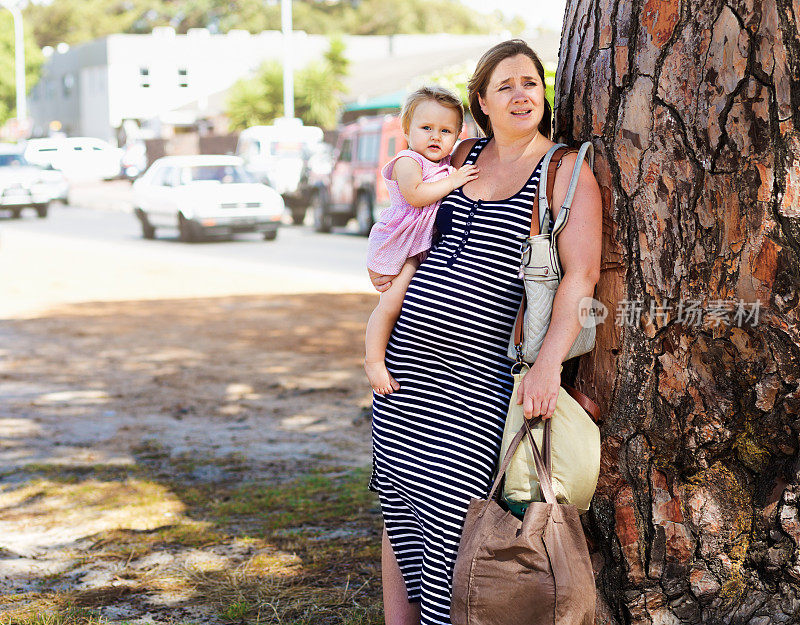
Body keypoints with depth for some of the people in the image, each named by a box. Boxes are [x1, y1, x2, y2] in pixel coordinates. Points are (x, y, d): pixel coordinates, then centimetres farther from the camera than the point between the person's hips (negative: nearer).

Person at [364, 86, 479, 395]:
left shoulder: (449, 165, 16)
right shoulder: (407, 161, -10)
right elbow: (415, 195, -26)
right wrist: (452, 182, -23)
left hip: (429, 247, 9)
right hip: (402, 246, -9)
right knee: (391, 301, -17)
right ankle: (374, 360, -9)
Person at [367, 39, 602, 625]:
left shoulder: (567, 171, -4)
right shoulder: (464, 156, 12)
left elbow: (582, 272, -16)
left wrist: (549, 362, -27)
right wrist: (388, 264, 18)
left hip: (475, 373, -5)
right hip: (405, 354, 6)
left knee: (449, 511, -7)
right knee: (398, 497, 9)